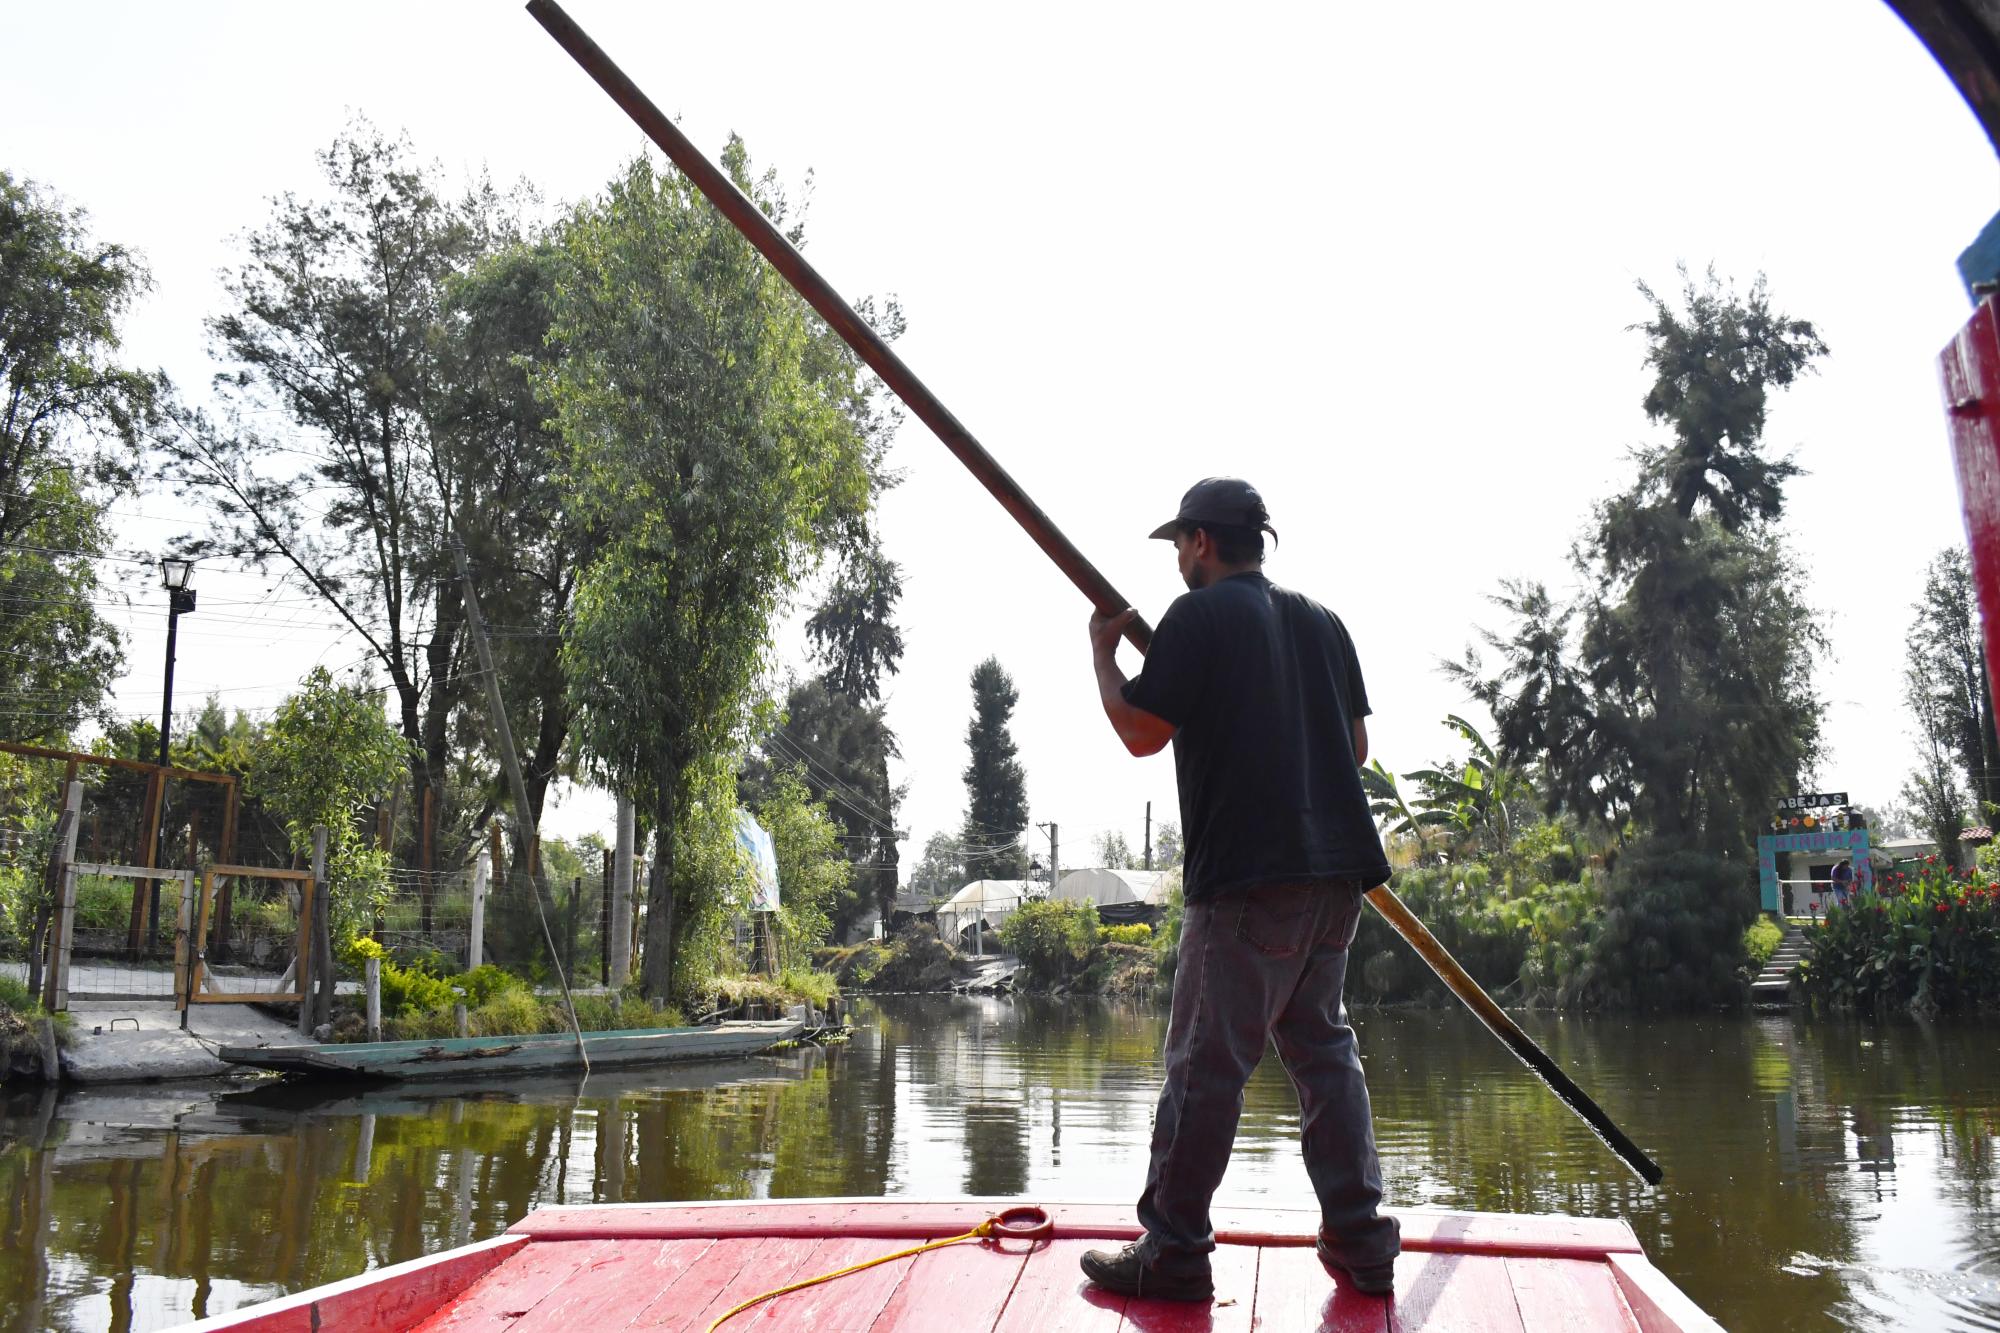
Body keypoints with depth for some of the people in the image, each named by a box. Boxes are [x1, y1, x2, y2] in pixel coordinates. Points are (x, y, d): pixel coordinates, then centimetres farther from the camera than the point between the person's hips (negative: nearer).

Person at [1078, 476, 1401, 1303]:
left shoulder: (1199, 616, -5)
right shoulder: (1321, 621, 16)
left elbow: (1142, 733, -6)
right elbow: (1357, 747, 17)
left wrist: (1102, 651, 7)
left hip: (1245, 879, -8)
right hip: (1336, 875, 8)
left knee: (1206, 1061, -3)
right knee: (1322, 1045, 15)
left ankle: (1173, 1252, 4)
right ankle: (1360, 1243, 18)